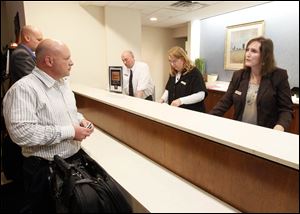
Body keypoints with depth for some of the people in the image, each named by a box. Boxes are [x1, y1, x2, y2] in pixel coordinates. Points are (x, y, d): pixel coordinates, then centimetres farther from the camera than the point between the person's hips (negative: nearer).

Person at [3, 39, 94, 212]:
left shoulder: (63, 82, 7)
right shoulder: (24, 88, -20)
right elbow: (21, 132, -30)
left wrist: (80, 119, -2)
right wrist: (70, 132, -25)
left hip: (76, 158, 7)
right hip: (45, 169, -7)